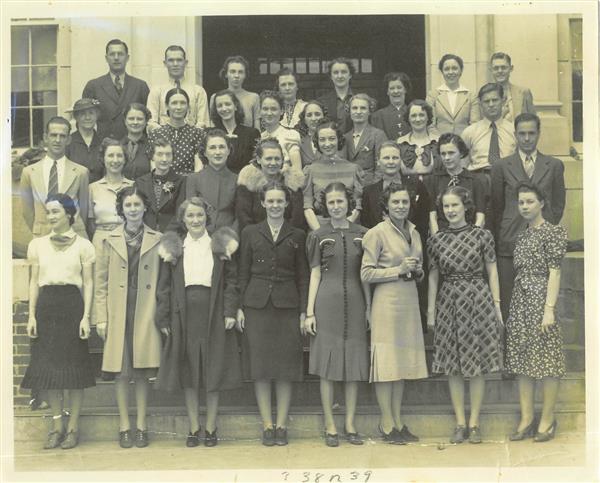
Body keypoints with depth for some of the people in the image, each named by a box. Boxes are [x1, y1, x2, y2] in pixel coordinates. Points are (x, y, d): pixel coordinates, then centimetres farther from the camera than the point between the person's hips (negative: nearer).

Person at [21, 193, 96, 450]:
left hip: (72, 305, -3)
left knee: (74, 367, 0)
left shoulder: (82, 245, 2)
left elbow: (88, 283, 1)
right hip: (46, 306, 3)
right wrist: (31, 315, 2)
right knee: (48, 367, 4)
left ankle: (73, 428, 9)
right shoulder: (38, 244, 11)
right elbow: (34, 282, 11)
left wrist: (86, 316, -7)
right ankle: (57, 427, 13)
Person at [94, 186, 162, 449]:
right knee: (121, 371, 1)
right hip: (118, 315, 1)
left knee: (142, 372, 3)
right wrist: (101, 319, 0)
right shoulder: (110, 241, 6)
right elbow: (101, 283, 6)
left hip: (146, 314, 0)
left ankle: (141, 426, 12)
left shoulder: (157, 240, 4)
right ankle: (124, 427, 10)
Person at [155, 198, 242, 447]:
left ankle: (210, 428, 12)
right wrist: (163, 318, 0)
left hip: (213, 314, -1)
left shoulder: (220, 245, 5)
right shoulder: (173, 246, 7)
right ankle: (194, 428, 14)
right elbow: (164, 285, 6)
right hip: (184, 314, 1)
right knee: (188, 373, 4)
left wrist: (230, 312, -7)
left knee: (214, 371, 2)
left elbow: (231, 281, 3)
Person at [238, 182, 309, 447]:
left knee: (285, 367, 1)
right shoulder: (250, 233, 8)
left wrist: (303, 310, 0)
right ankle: (267, 425, 7)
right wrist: (239, 307, 0)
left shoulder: (297, 235, 8)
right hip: (257, 304, 0)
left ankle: (281, 425, 8)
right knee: (260, 366, 0)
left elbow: (303, 276, 8)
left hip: (287, 305, 0)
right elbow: (243, 273, 8)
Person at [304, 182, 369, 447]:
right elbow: (315, 275, 4)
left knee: (354, 364, 4)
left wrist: (369, 307, 6)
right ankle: (330, 426, 7)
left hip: (355, 302, 2)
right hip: (327, 303, -2)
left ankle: (350, 424, 13)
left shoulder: (362, 234, 8)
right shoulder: (318, 236, 5)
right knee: (327, 365, -1)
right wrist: (309, 312, -2)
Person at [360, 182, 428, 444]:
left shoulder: (414, 233, 14)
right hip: (387, 302, -7)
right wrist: (398, 270, -15)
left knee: (403, 362, 10)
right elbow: (366, 274, -10)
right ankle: (387, 424, 4)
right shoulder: (377, 233, -7)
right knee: (386, 362, -3)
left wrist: (417, 271, 2)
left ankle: (397, 421, 17)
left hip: (410, 300, 7)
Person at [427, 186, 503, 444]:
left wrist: (497, 305, 0)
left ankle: (474, 422, 12)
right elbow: (433, 277, 9)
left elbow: (492, 271, 3)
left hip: (478, 300, -2)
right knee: (453, 366, 5)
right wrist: (430, 311, 7)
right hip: (448, 303, 2)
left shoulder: (482, 235, -1)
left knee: (477, 365, 2)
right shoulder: (436, 240, 5)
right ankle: (460, 423, 14)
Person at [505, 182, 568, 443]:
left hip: (541, 298, -7)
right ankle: (526, 418, 11)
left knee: (546, 360, -3)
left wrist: (549, 309, -17)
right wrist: (513, 305, 10)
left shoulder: (553, 232, -4)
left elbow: (554, 272, -10)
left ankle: (547, 420, 4)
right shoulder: (521, 236, 15)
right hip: (520, 301, 7)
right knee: (522, 360, 6)